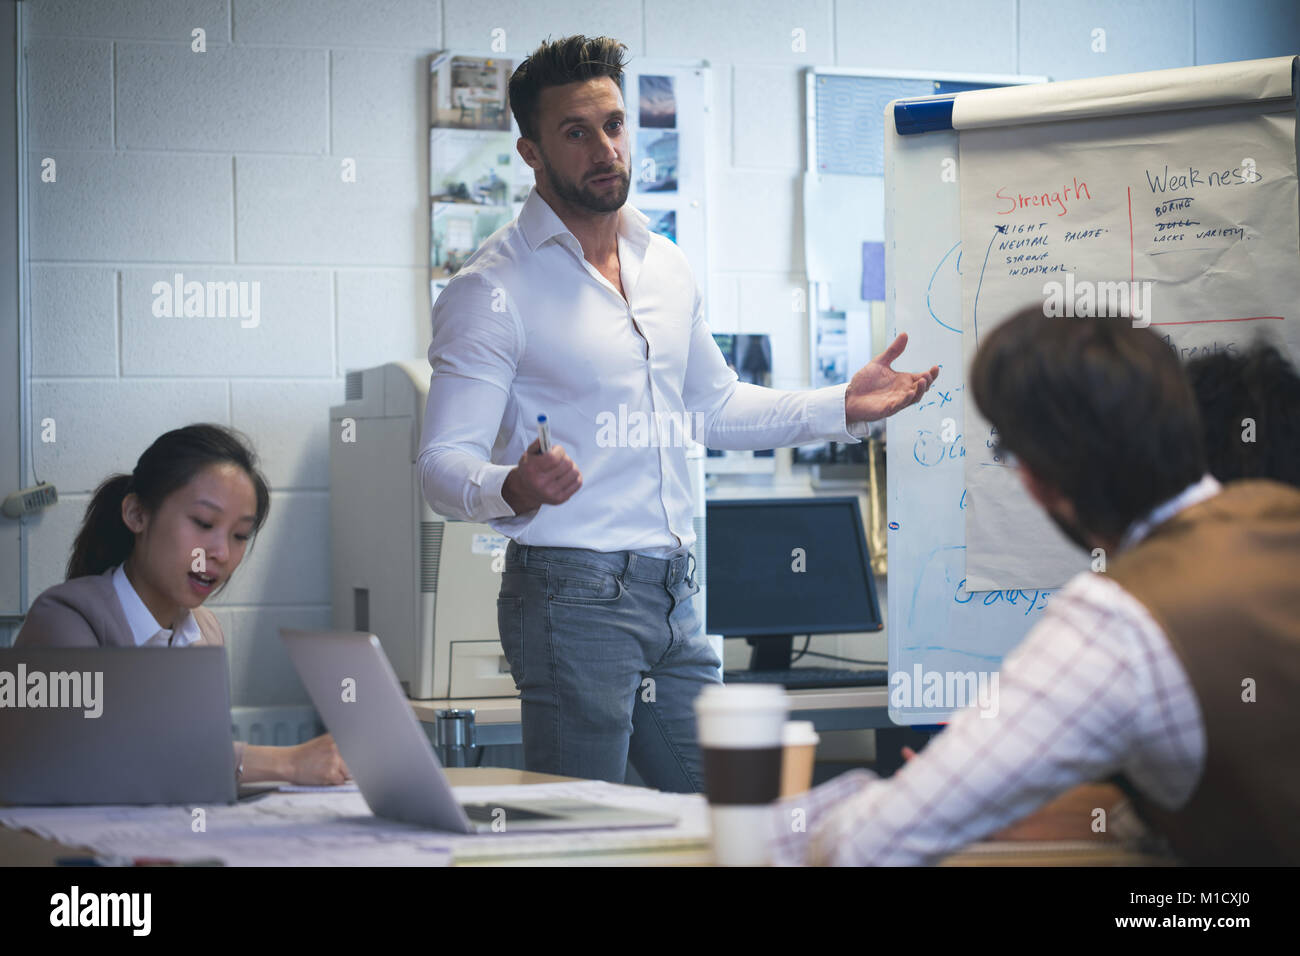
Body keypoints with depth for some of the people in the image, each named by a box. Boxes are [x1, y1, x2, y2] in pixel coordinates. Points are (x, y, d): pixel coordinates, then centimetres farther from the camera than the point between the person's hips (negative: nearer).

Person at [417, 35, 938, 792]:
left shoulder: (667, 268, 14)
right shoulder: (492, 289, -8)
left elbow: (714, 407, 26)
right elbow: (445, 460, -13)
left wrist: (843, 407, 14)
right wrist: (511, 490, -35)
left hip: (675, 595, 7)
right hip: (574, 594, -7)